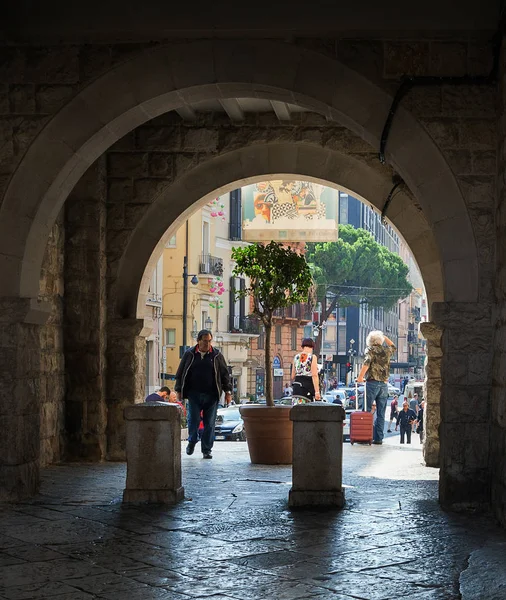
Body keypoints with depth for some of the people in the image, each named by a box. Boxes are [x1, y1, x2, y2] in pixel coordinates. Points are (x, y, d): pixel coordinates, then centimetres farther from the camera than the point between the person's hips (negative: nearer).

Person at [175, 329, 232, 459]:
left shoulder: (217, 355, 5)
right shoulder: (189, 355, 6)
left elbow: (224, 374, 10)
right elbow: (180, 373, 11)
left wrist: (228, 391, 6)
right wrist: (179, 390, 8)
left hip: (211, 395, 0)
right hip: (194, 394, 0)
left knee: (209, 423, 0)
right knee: (193, 419, -4)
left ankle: (207, 450, 9)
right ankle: (192, 441, 23)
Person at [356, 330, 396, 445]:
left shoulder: (370, 350, -2)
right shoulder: (387, 351, 12)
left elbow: (367, 363, -19)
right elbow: (393, 346, 36)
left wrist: (360, 377, -18)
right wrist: (384, 337, 40)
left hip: (372, 383, -4)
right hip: (384, 384, 4)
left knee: (367, 410, -2)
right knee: (381, 414, 6)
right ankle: (379, 438, 5)